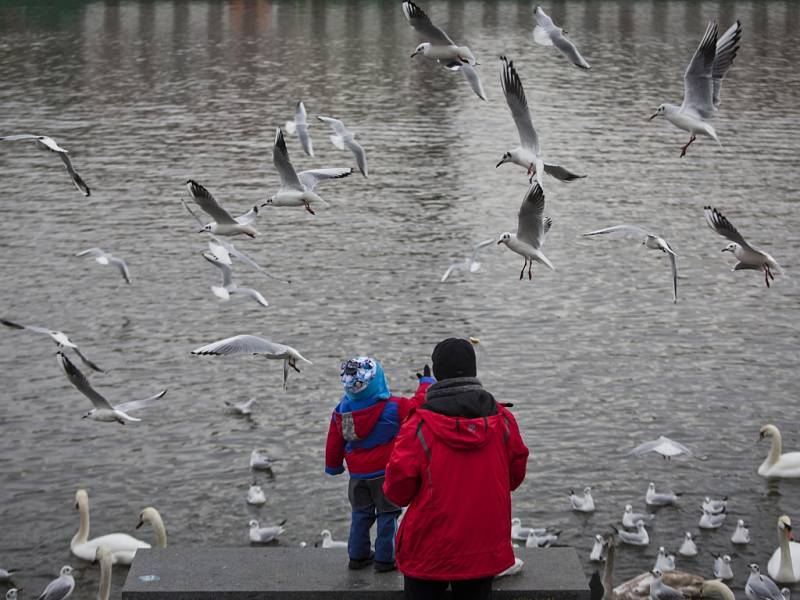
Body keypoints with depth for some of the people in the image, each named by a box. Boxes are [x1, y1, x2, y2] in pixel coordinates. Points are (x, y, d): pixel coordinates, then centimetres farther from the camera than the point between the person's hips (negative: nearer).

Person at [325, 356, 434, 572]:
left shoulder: (341, 410, -5)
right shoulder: (392, 408, -21)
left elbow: (334, 441, 4)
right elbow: (418, 405, -11)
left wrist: (333, 466, 20)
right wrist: (426, 383, 7)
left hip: (357, 474, 5)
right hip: (384, 473, -5)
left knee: (361, 514, 19)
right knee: (388, 514, 8)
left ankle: (357, 555, 25)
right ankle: (385, 558, 11)